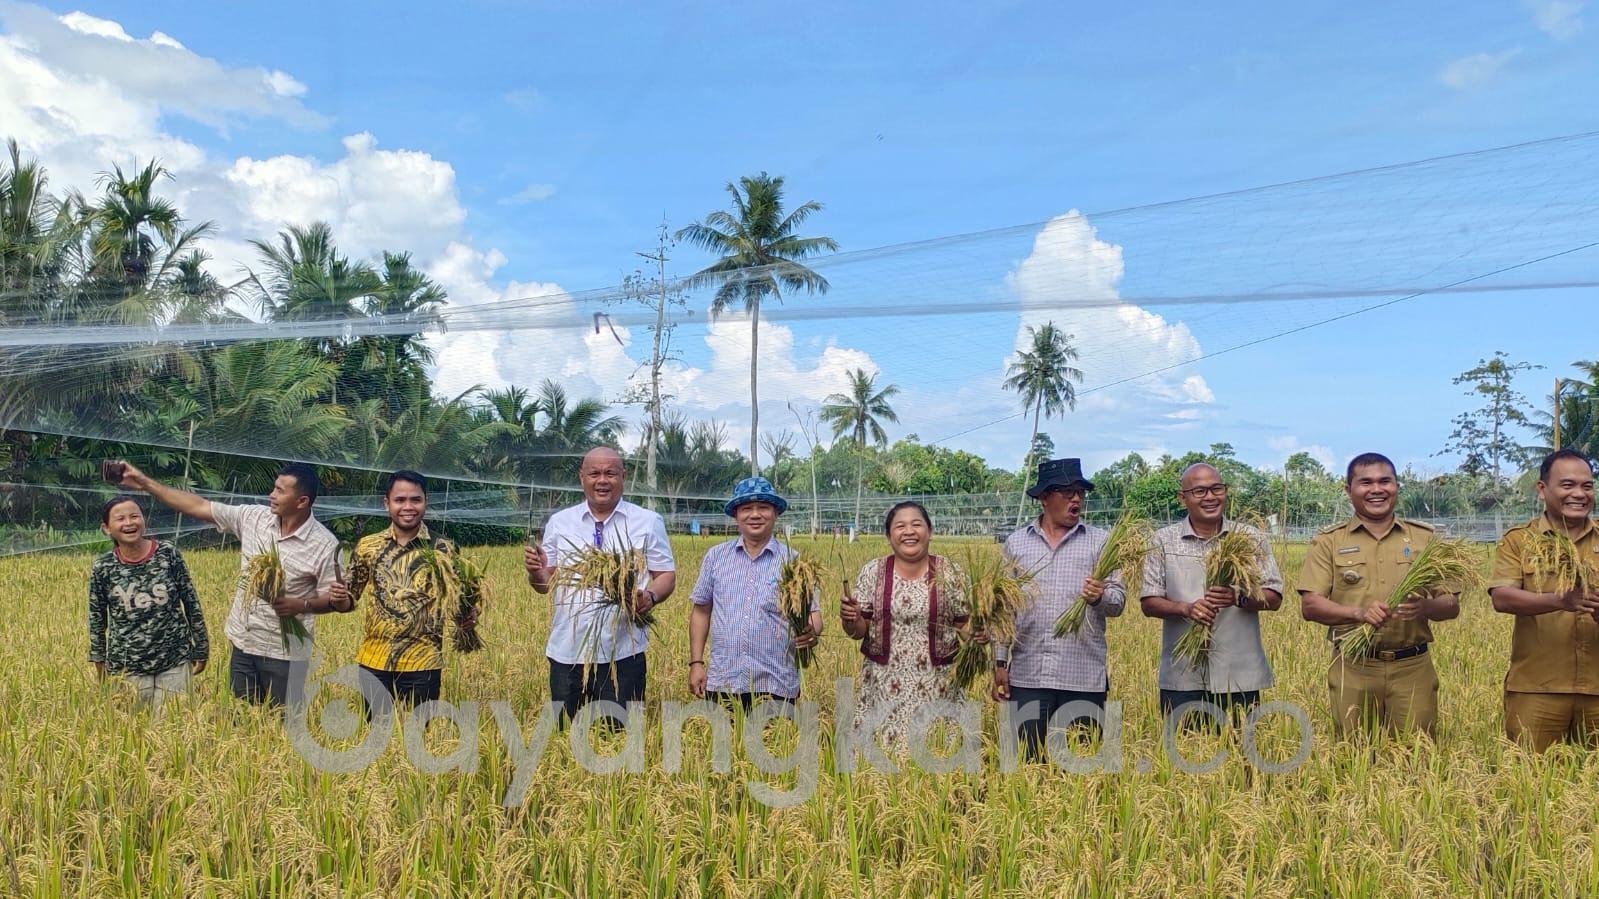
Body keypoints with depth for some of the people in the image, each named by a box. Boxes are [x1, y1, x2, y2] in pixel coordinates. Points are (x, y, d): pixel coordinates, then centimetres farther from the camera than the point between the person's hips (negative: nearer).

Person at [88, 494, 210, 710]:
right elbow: (96, 617, 8)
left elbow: (191, 603, 1)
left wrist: (201, 648, 4)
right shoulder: (103, 568, -4)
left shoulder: (168, 554, -6)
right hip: (127, 666, 1)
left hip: (174, 661, 0)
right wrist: (99, 659, 12)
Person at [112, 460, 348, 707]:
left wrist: (301, 605, -26)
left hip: (284, 653, -5)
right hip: (242, 643, 5)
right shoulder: (253, 517, -1)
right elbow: (199, 507, 2)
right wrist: (145, 483, 1)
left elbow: (336, 599, -9)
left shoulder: (325, 545, -14)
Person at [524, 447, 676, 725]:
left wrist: (651, 596, -18)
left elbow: (667, 576, 3)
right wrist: (536, 571, -13)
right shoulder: (558, 522, 9)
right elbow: (546, 584, 9)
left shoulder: (649, 522, 3)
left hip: (622, 652, -2)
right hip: (567, 651, 2)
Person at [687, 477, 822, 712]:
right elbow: (701, 610, 11)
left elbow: (813, 612, 3)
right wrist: (696, 662, 5)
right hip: (722, 683, 2)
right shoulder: (716, 556, 6)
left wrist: (811, 632, -20)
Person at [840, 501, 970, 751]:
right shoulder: (872, 572, 1)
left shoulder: (950, 573, 0)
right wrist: (849, 619, -18)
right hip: (884, 686, 1)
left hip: (936, 687, 0)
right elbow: (859, 631, 2)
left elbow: (964, 627, 4)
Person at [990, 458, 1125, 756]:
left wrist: (1100, 597, -22)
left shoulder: (1101, 541, 5)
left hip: (1084, 676, 0)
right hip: (1027, 676, 1)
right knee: (1027, 760, 4)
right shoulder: (1016, 543, 8)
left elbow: (1118, 600, 1)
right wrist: (1000, 662, 7)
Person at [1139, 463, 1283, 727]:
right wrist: (1186, 609, -17)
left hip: (1239, 676, 0)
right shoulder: (1163, 541, 4)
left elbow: (1274, 599, 3)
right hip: (1182, 677, 0)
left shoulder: (1252, 539, 5)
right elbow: (1148, 603, 2)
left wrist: (1239, 598, -18)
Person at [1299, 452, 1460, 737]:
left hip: (1413, 668, 1)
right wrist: (1359, 612, -21)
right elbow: (1310, 605, -4)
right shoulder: (1328, 542, 4)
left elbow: (1452, 604, 8)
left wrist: (1425, 607, -15)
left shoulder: (1425, 538, 10)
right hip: (1352, 669, -1)